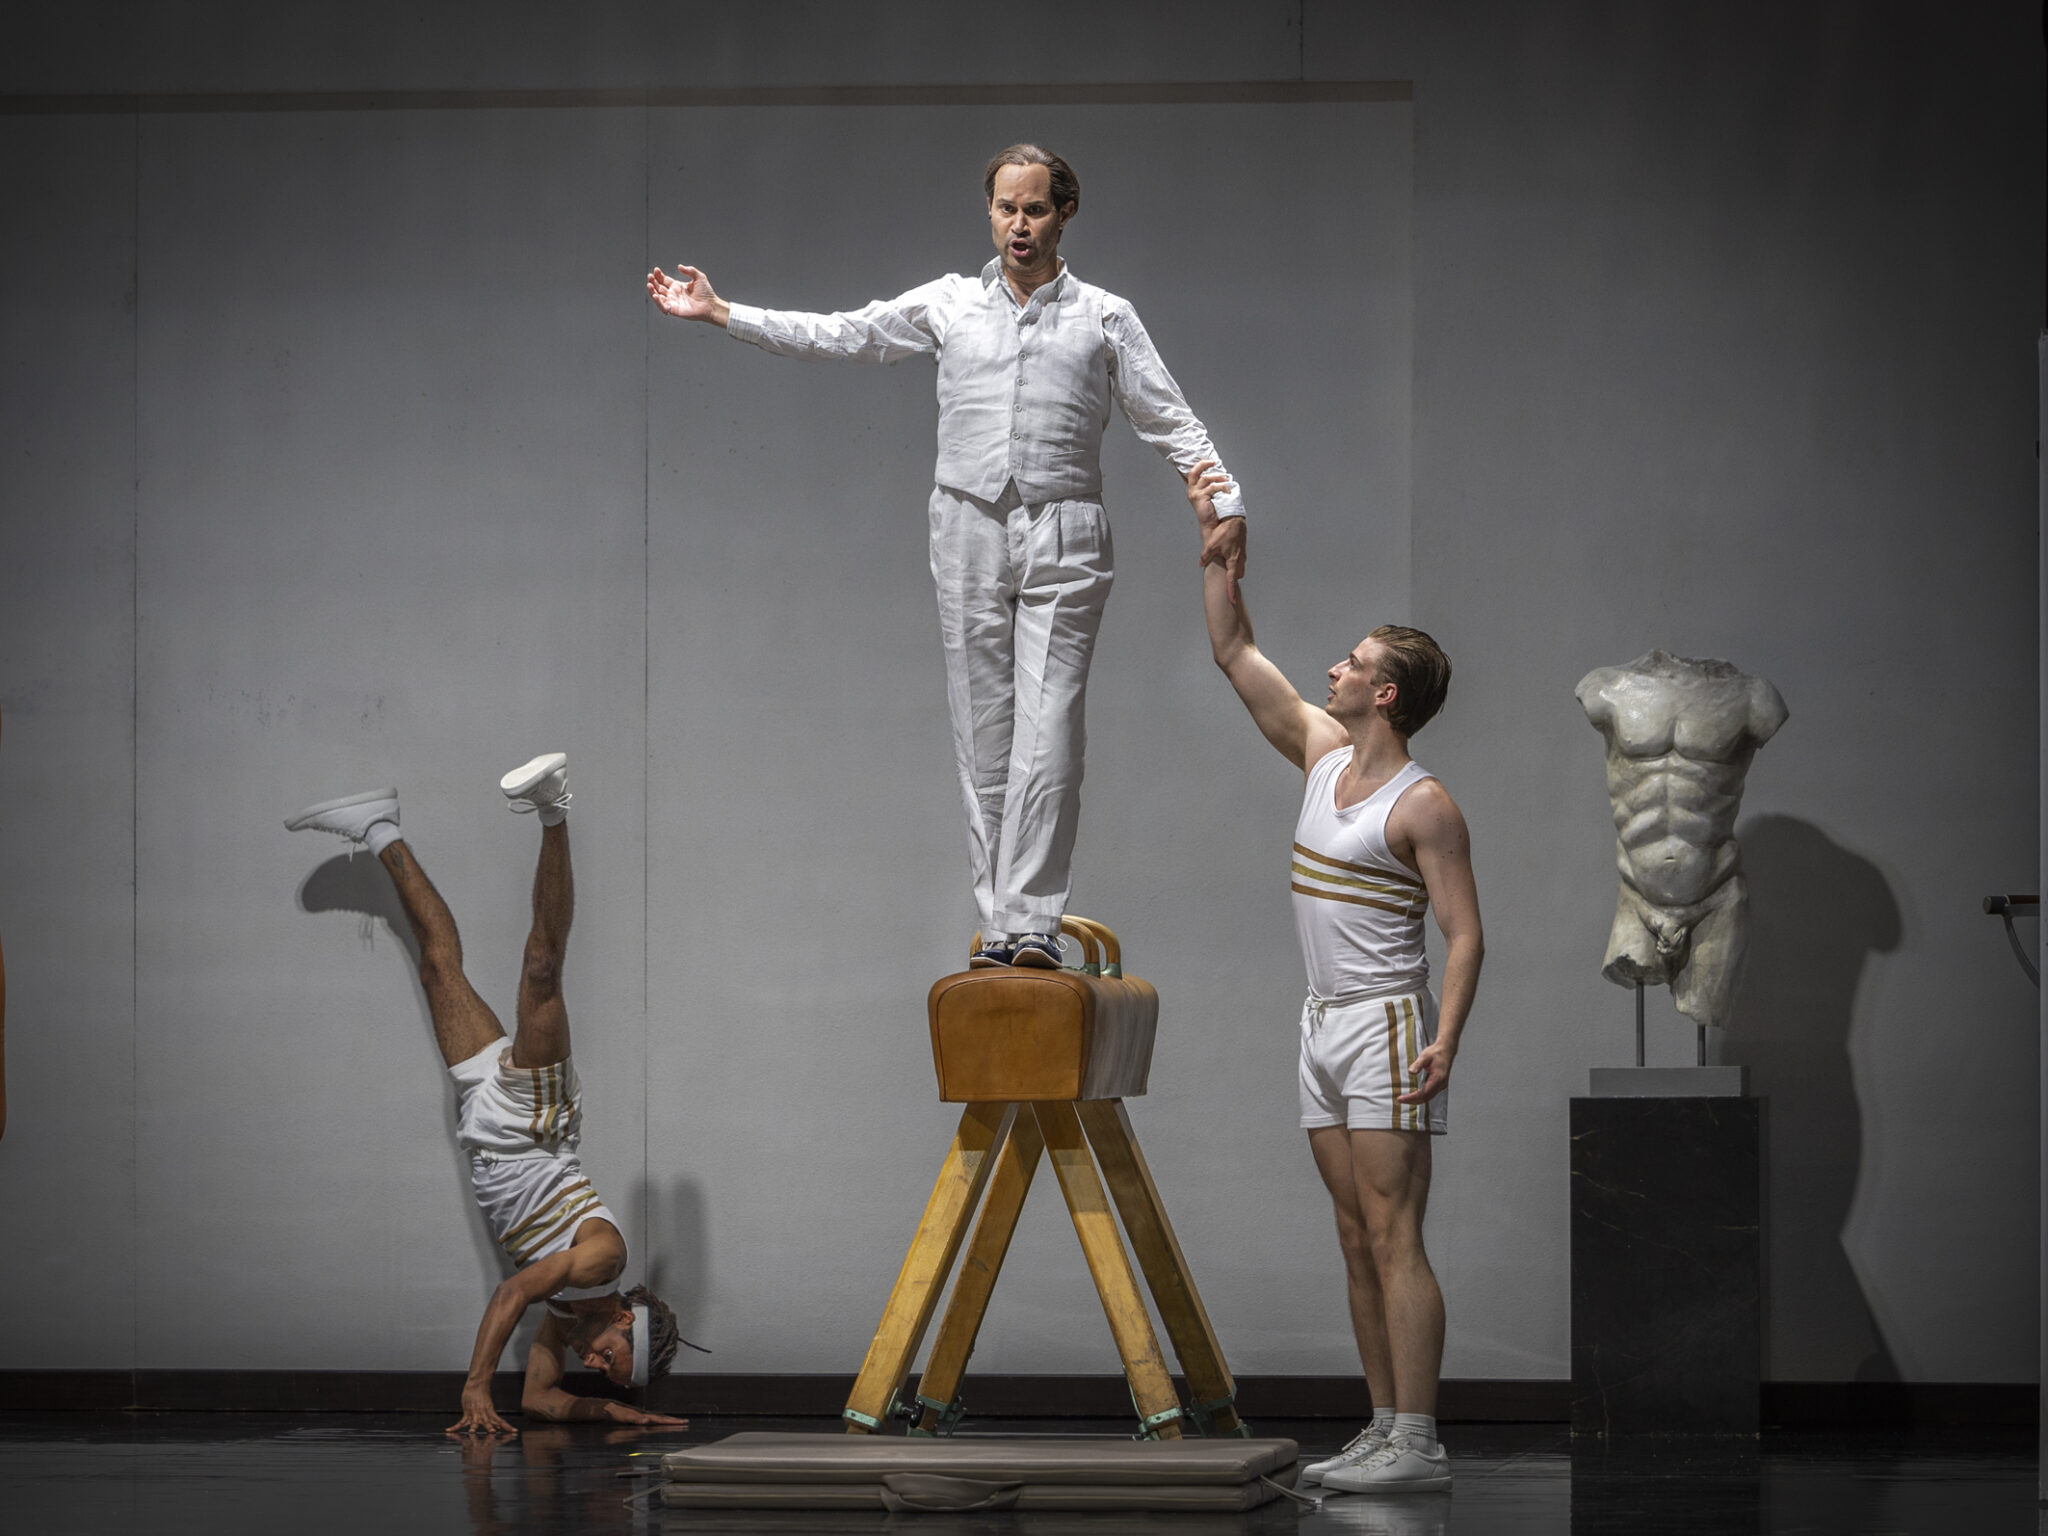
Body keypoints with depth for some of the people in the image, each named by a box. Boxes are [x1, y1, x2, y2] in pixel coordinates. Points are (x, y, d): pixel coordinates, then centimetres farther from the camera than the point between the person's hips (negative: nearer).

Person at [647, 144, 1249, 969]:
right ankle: (997, 926, 5)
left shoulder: (1104, 318, 6)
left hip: (1063, 540, -2)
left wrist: (1227, 507, -5)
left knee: (1047, 735, -12)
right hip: (972, 530, 2)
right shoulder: (949, 304, 11)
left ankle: (1034, 922, -13)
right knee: (983, 735, 2)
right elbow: (835, 334, 11)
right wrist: (718, 312, 7)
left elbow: (1171, 421, 7)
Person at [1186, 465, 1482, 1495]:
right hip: (1324, 1024, 8)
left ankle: (1417, 1444, -13)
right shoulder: (1322, 753, 10)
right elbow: (1234, 652, 16)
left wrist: (1447, 1035, -27)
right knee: (1357, 1241, 8)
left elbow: (1464, 933, -15)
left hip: (1387, 1025, -8)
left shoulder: (1423, 805, -11)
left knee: (1392, 1236, -11)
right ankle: (1382, 1430, 12)